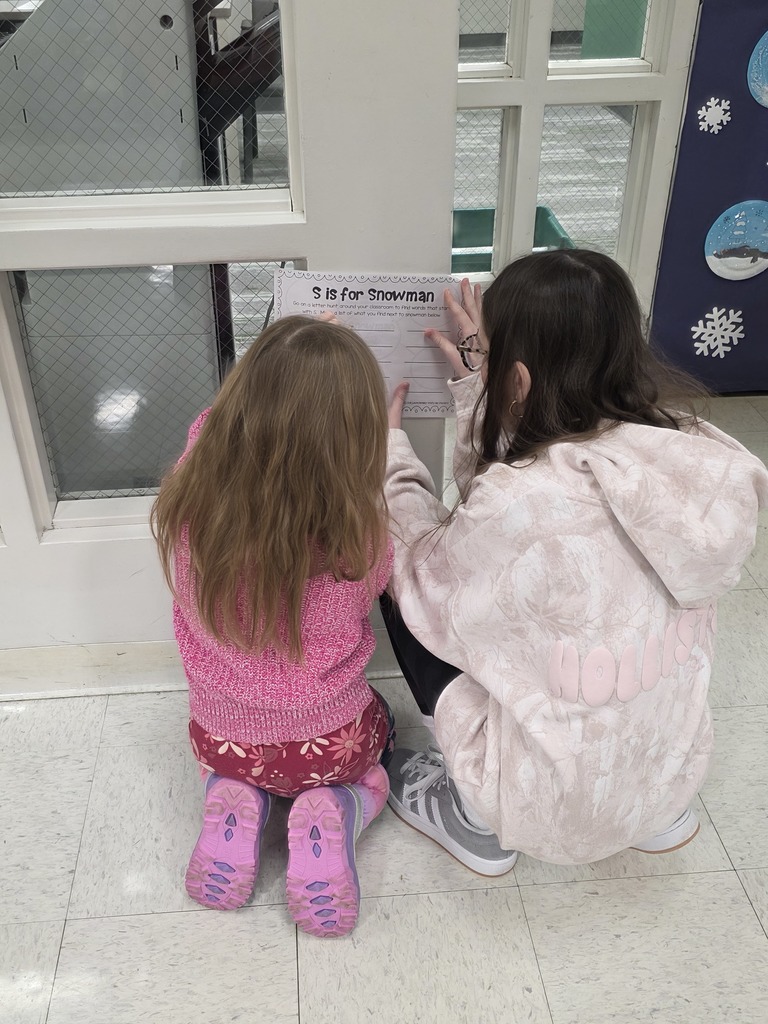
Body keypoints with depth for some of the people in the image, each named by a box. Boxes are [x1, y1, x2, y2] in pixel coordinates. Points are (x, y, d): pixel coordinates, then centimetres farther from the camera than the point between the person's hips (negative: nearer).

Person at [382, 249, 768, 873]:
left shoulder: (521, 505, -33)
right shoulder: (689, 452, -13)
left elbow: (425, 586, -11)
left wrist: (389, 449, -2)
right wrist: (478, 388, 0)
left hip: (554, 805, -5)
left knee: (399, 576, 4)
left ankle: (479, 823, 17)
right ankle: (663, 814, 25)